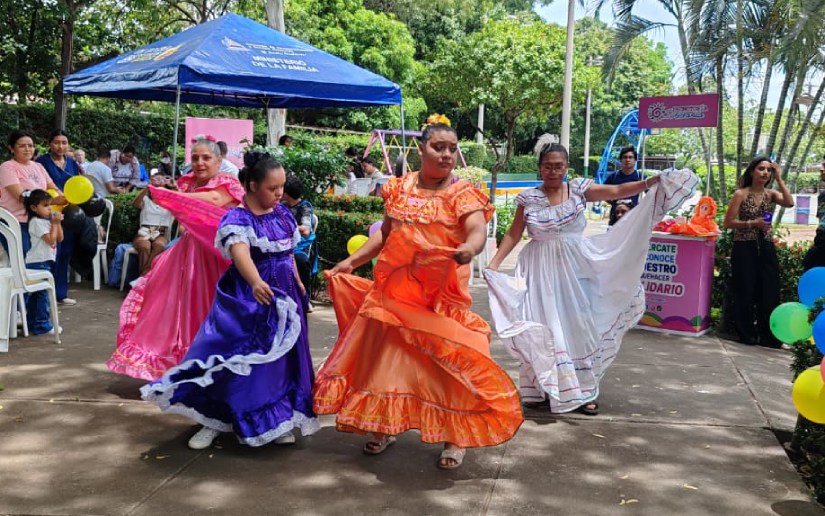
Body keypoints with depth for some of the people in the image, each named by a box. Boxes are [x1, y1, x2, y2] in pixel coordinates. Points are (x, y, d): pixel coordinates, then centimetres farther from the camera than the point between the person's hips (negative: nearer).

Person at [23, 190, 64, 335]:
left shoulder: (47, 220, 13)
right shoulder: (37, 222, -14)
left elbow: (59, 238, 11)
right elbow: (51, 240, -20)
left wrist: (58, 223, 0)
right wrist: (55, 223, -11)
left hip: (43, 262, 9)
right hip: (38, 263, -9)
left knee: (34, 294, 13)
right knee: (43, 293, -7)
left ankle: (32, 323, 20)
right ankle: (42, 325, -4)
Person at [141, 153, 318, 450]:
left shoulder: (283, 215, 4)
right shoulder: (237, 219, -18)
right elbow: (240, 254, -37)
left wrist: (297, 283, 23)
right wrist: (256, 283, -55)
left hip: (283, 296, 6)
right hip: (247, 299, -6)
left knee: (280, 359, 12)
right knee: (235, 358, -2)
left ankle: (277, 420, 26)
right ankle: (214, 420, 14)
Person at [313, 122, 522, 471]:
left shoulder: (462, 193, -5)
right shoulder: (398, 189, 7)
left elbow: (478, 231, -21)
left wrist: (470, 247, -43)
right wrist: (352, 261, 8)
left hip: (441, 299, -4)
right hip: (393, 294, 4)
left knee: (448, 362, -4)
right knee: (386, 357, 13)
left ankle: (455, 438, 16)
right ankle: (384, 427, 34)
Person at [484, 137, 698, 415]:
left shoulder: (579, 189, 0)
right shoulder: (528, 197, -1)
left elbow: (617, 191, -8)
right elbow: (513, 234, 2)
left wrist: (650, 182, -21)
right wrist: (493, 264, -6)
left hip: (574, 267, 1)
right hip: (541, 269, -1)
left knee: (577, 324, 4)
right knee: (542, 327, 0)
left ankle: (580, 390, 14)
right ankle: (542, 389, 11)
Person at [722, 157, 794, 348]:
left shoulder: (771, 194, 8)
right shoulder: (741, 194, -4)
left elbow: (790, 203, -13)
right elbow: (728, 222, -6)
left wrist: (779, 179, -10)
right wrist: (752, 223, -17)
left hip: (766, 249, 4)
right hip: (744, 249, -4)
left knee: (769, 293, 4)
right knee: (746, 292, 1)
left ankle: (769, 336, 12)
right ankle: (746, 334, 13)